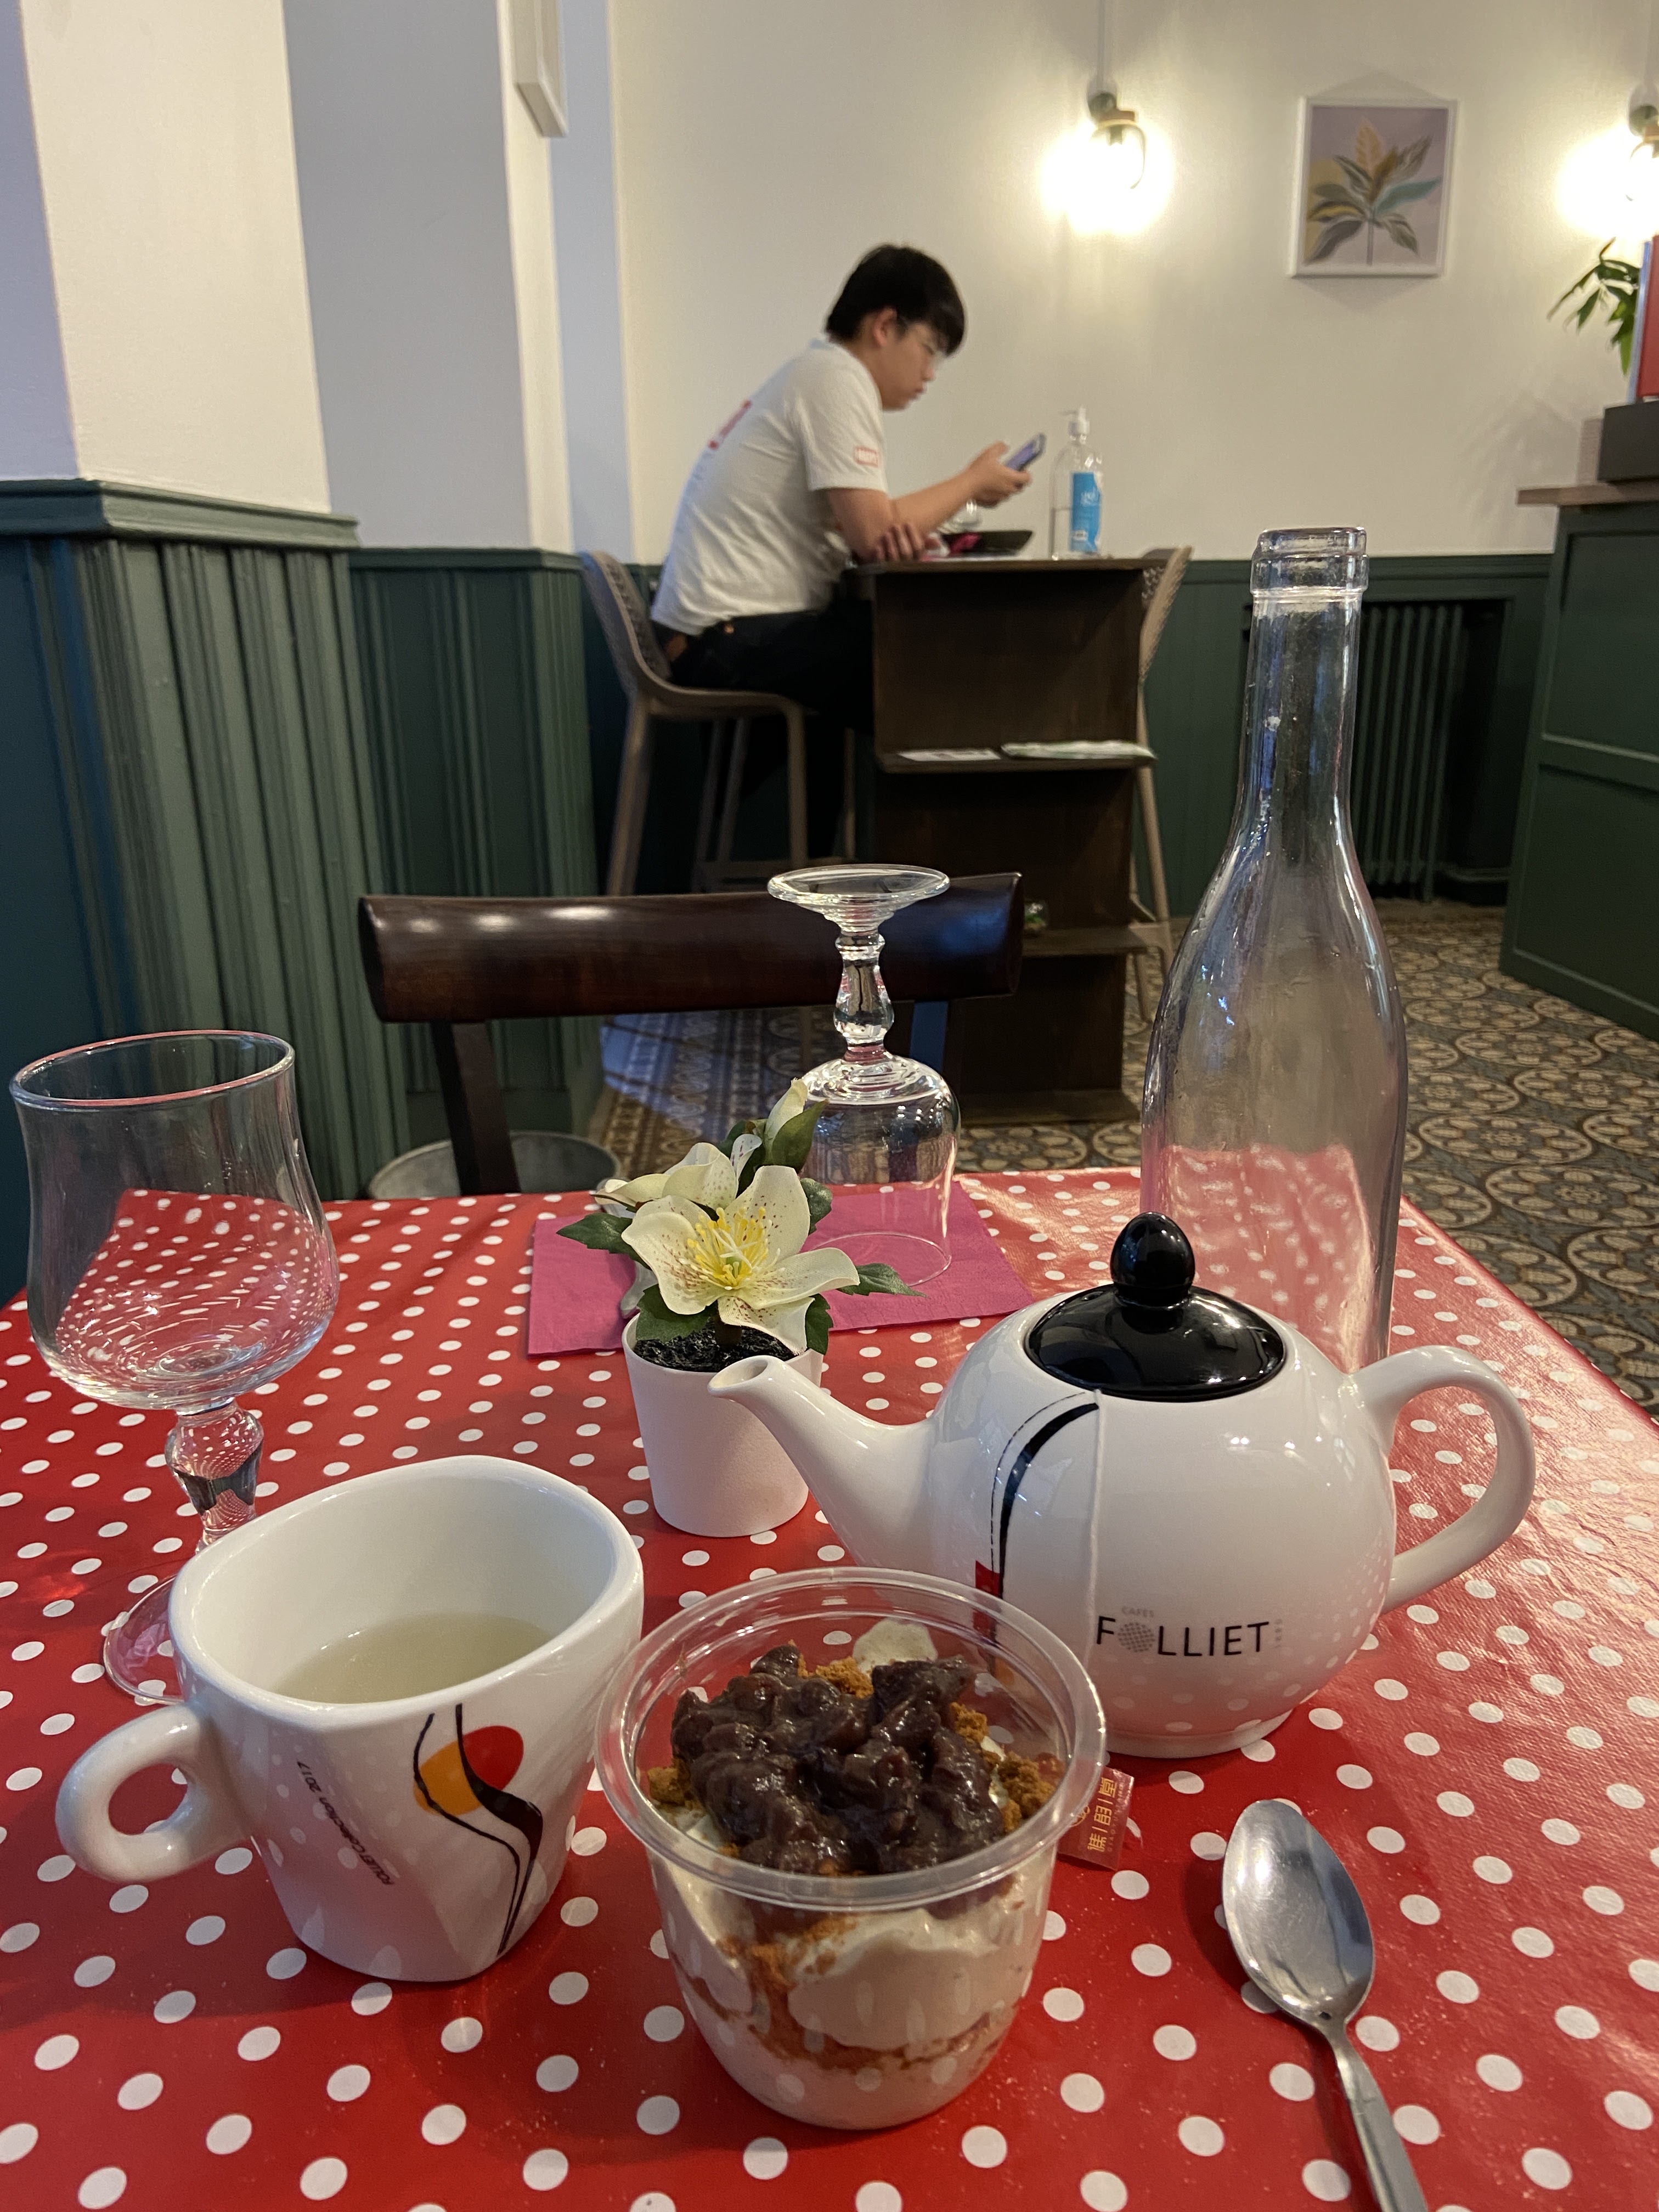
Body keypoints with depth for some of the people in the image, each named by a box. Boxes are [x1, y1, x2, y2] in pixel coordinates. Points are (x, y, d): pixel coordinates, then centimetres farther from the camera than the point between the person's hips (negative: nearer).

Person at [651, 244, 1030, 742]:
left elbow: (861, 526, 14)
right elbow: (872, 535, -18)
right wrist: (972, 481, -3)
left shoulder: (814, 374, 20)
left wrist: (898, 532, -10)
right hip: (732, 640, -10)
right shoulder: (838, 379, -11)